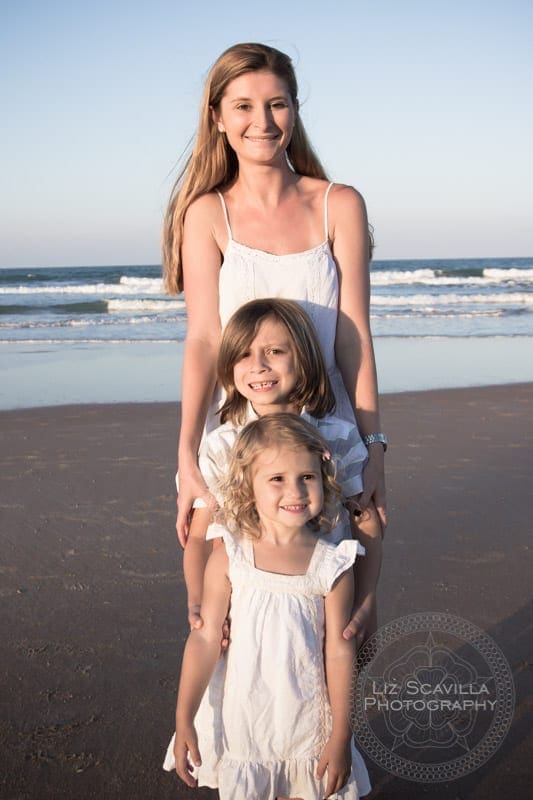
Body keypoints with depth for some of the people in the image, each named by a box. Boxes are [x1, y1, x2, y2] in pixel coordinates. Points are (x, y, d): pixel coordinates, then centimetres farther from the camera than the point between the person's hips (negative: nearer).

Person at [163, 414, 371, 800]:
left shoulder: (332, 565, -13)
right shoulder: (229, 556, -13)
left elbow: (339, 651, -8)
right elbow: (206, 637, -9)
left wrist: (341, 735, -3)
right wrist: (184, 720, -7)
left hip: (307, 718, 0)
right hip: (242, 720, 1)